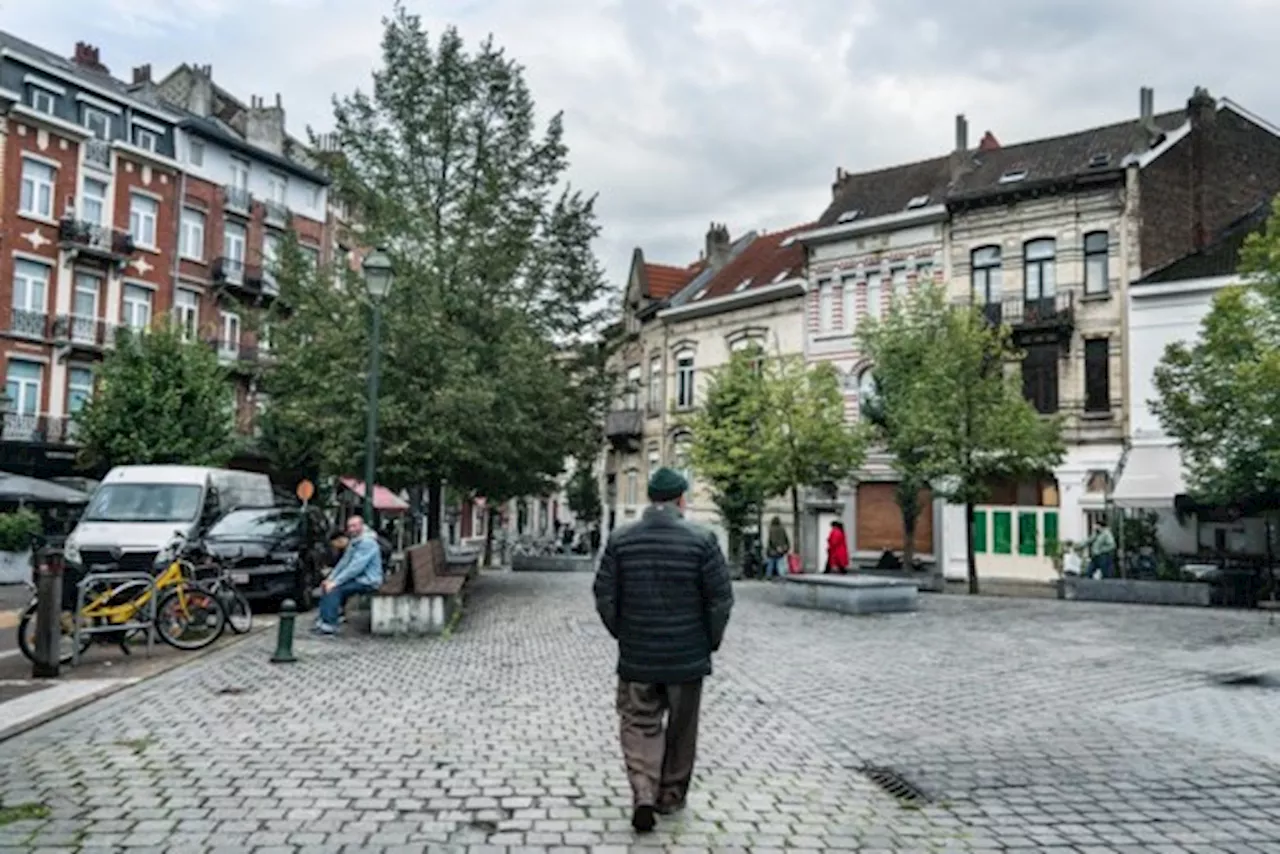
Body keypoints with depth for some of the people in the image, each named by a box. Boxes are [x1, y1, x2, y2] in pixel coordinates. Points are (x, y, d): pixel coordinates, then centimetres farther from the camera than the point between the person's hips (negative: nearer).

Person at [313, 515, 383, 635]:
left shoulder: (368, 543, -18)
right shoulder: (353, 542, 15)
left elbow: (355, 567, -24)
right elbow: (344, 562, 18)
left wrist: (335, 582, -23)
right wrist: (330, 578, 6)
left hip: (368, 581, -10)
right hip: (358, 579, 10)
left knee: (335, 589, -23)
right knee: (327, 586, 0)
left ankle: (330, 624, -24)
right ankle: (323, 619, -3)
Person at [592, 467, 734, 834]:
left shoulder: (620, 540, -3)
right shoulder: (702, 540, -10)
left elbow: (605, 597, -1)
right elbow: (721, 598, -9)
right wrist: (711, 641, 6)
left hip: (637, 656, 1)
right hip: (687, 657, -1)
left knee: (639, 726, 12)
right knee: (681, 730, 16)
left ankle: (643, 794, -4)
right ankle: (671, 796, 29)